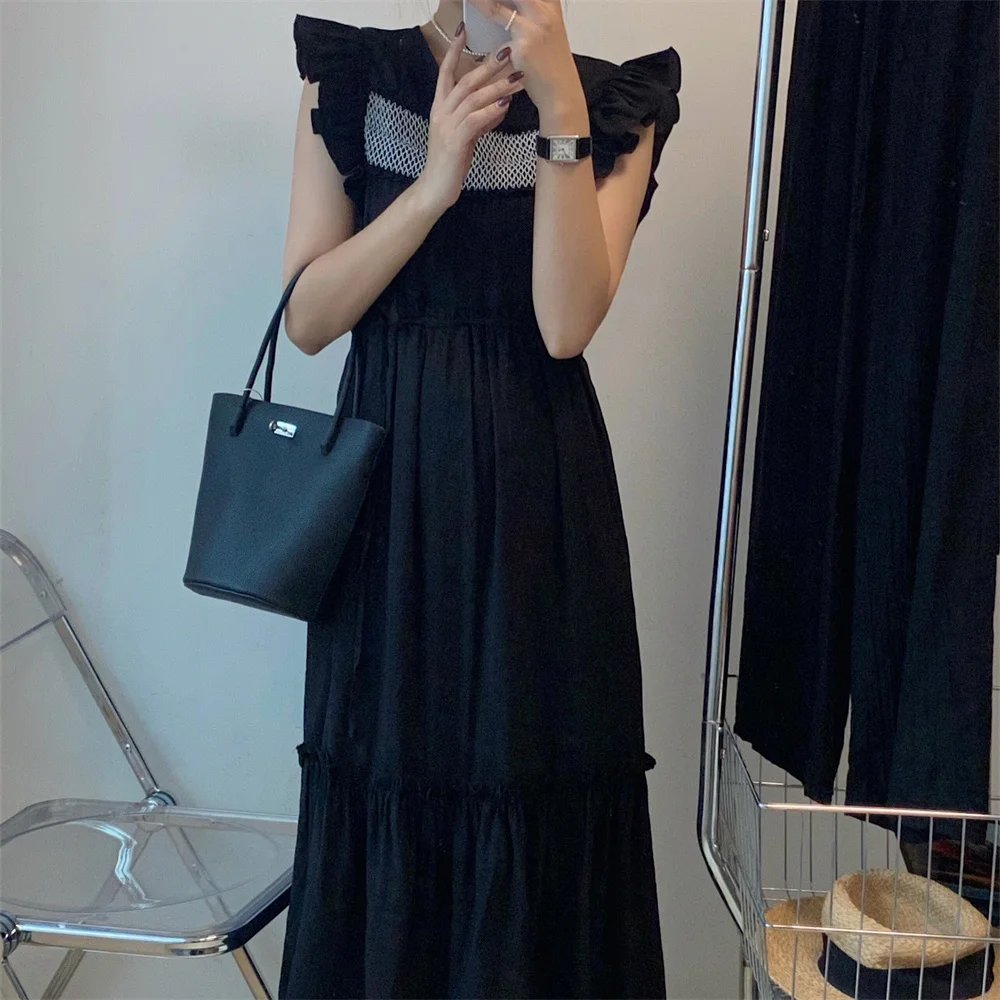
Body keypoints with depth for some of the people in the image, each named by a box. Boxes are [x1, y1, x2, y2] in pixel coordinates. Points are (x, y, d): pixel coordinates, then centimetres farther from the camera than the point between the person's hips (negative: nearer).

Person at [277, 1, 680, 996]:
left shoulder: (613, 101, 2)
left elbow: (566, 325, -12)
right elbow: (306, 316, -4)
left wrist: (561, 110, -17)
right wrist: (436, 178, -13)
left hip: (538, 491, 0)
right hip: (391, 485, 1)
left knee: (535, 789, 5)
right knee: (387, 784, 9)